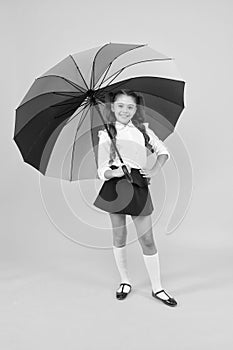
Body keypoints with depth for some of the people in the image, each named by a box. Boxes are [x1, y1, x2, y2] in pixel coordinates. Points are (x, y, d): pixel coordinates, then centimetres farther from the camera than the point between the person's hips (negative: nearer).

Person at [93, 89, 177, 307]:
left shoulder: (143, 130, 8)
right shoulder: (105, 134, 4)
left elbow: (163, 152, 17)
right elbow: (102, 170, 1)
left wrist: (154, 170, 1)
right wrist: (112, 172, -21)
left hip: (138, 187, 0)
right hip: (115, 187, 0)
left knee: (147, 239, 2)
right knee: (119, 236, 9)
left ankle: (157, 288, 15)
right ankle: (125, 282, 28)